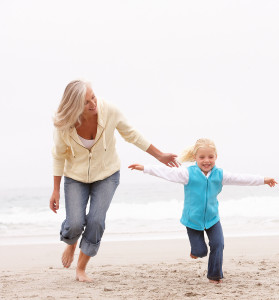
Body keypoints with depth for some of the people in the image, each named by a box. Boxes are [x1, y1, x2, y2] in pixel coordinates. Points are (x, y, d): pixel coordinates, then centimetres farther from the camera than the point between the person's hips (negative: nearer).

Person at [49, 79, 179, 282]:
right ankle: (71, 245, 28)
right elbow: (59, 155, -7)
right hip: (76, 176, 0)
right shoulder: (63, 125, -24)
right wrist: (56, 190, -3)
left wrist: (159, 155, 1)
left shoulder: (109, 112, -24)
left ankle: (81, 269, 8)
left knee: (96, 221, -14)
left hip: (107, 174, 0)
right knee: (75, 224, -12)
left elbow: (131, 135, -6)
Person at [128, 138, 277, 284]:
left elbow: (240, 179, 0)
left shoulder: (220, 175, -6)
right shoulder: (188, 173, -16)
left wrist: (263, 180, 1)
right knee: (200, 252, 1)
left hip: (212, 218, 2)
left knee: (218, 244, -10)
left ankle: (215, 275, 9)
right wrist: (145, 168, -21)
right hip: (192, 219, -2)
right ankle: (196, 248, 39)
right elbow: (166, 172, -16)